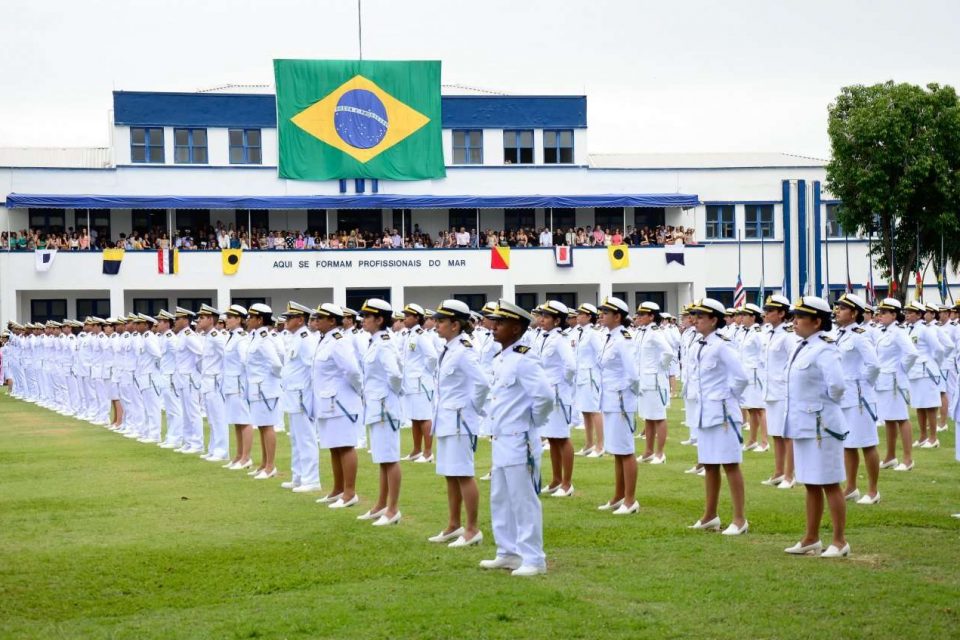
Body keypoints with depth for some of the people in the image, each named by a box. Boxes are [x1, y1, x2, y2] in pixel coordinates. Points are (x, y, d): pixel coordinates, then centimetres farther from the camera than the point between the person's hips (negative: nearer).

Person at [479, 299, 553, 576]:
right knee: (500, 500, 16)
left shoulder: (524, 360, -17)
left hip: (519, 442, -10)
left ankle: (534, 560, 3)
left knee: (524, 501, -4)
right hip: (501, 440, 10)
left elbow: (545, 395, -26)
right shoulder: (500, 359, 12)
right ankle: (508, 553, 27)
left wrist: (533, 422, -12)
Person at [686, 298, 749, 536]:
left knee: (730, 464, -4)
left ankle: (739, 520, 1)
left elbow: (740, 376, -18)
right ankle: (710, 517, 25)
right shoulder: (697, 347, 9)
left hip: (722, 413, -8)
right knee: (709, 465, 15)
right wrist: (701, 397, 14)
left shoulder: (721, 346, -16)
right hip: (704, 412, 8)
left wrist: (728, 397, -6)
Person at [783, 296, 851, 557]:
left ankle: (840, 542, 7)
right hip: (802, 425, 9)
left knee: (829, 484, -1)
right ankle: (811, 539, 26)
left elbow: (837, 385, -31)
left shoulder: (824, 350, -18)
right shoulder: (800, 347, 10)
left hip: (821, 426, -9)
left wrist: (825, 405, -12)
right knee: (811, 485, 17)